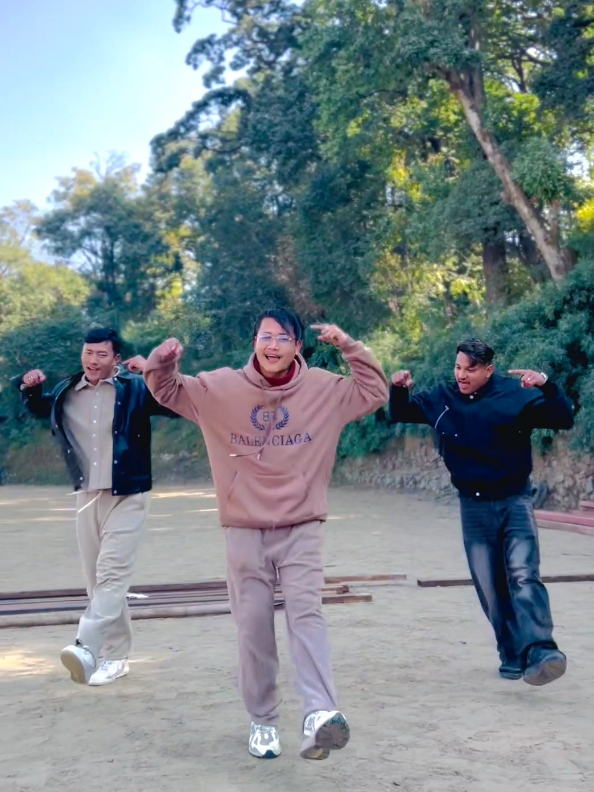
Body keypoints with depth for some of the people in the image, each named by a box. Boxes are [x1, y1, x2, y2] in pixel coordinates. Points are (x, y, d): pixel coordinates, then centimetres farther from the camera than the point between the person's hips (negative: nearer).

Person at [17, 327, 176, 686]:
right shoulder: (66, 393, 7)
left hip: (127, 497, -5)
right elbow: (37, 408, 26)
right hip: (87, 498, 5)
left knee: (112, 575, -14)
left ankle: (88, 647, -22)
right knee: (97, 580, 9)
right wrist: (29, 387, 5)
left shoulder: (133, 389, -7)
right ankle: (116, 655, 20)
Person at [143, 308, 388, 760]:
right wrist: (163, 361, -15)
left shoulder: (323, 390, 0)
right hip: (245, 531, 1)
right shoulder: (222, 388, -1)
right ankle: (263, 721, 18)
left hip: (302, 529, -1)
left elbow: (375, 393, 3)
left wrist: (349, 347, -9)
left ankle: (320, 715, -26)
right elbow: (167, 391, 8)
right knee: (254, 628, 5)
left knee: (307, 614, -17)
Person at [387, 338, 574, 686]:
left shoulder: (515, 394, -10)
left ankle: (540, 652, -29)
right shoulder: (441, 398, 1)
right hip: (473, 506, 4)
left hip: (515, 501, -3)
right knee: (490, 588, 6)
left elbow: (564, 420, -14)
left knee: (524, 576, -21)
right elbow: (400, 415, 14)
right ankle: (513, 655, 19)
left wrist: (547, 386, -32)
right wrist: (399, 389, -8)